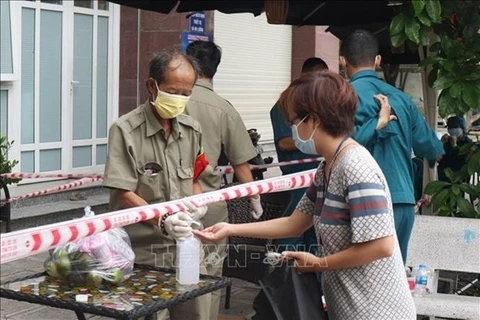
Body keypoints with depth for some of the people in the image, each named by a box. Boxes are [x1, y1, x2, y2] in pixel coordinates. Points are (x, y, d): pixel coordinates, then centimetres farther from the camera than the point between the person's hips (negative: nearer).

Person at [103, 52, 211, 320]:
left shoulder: (192, 130, 8)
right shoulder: (126, 130, -10)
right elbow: (125, 195, -15)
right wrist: (162, 221, -28)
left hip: (185, 247, 5)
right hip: (142, 251, -5)